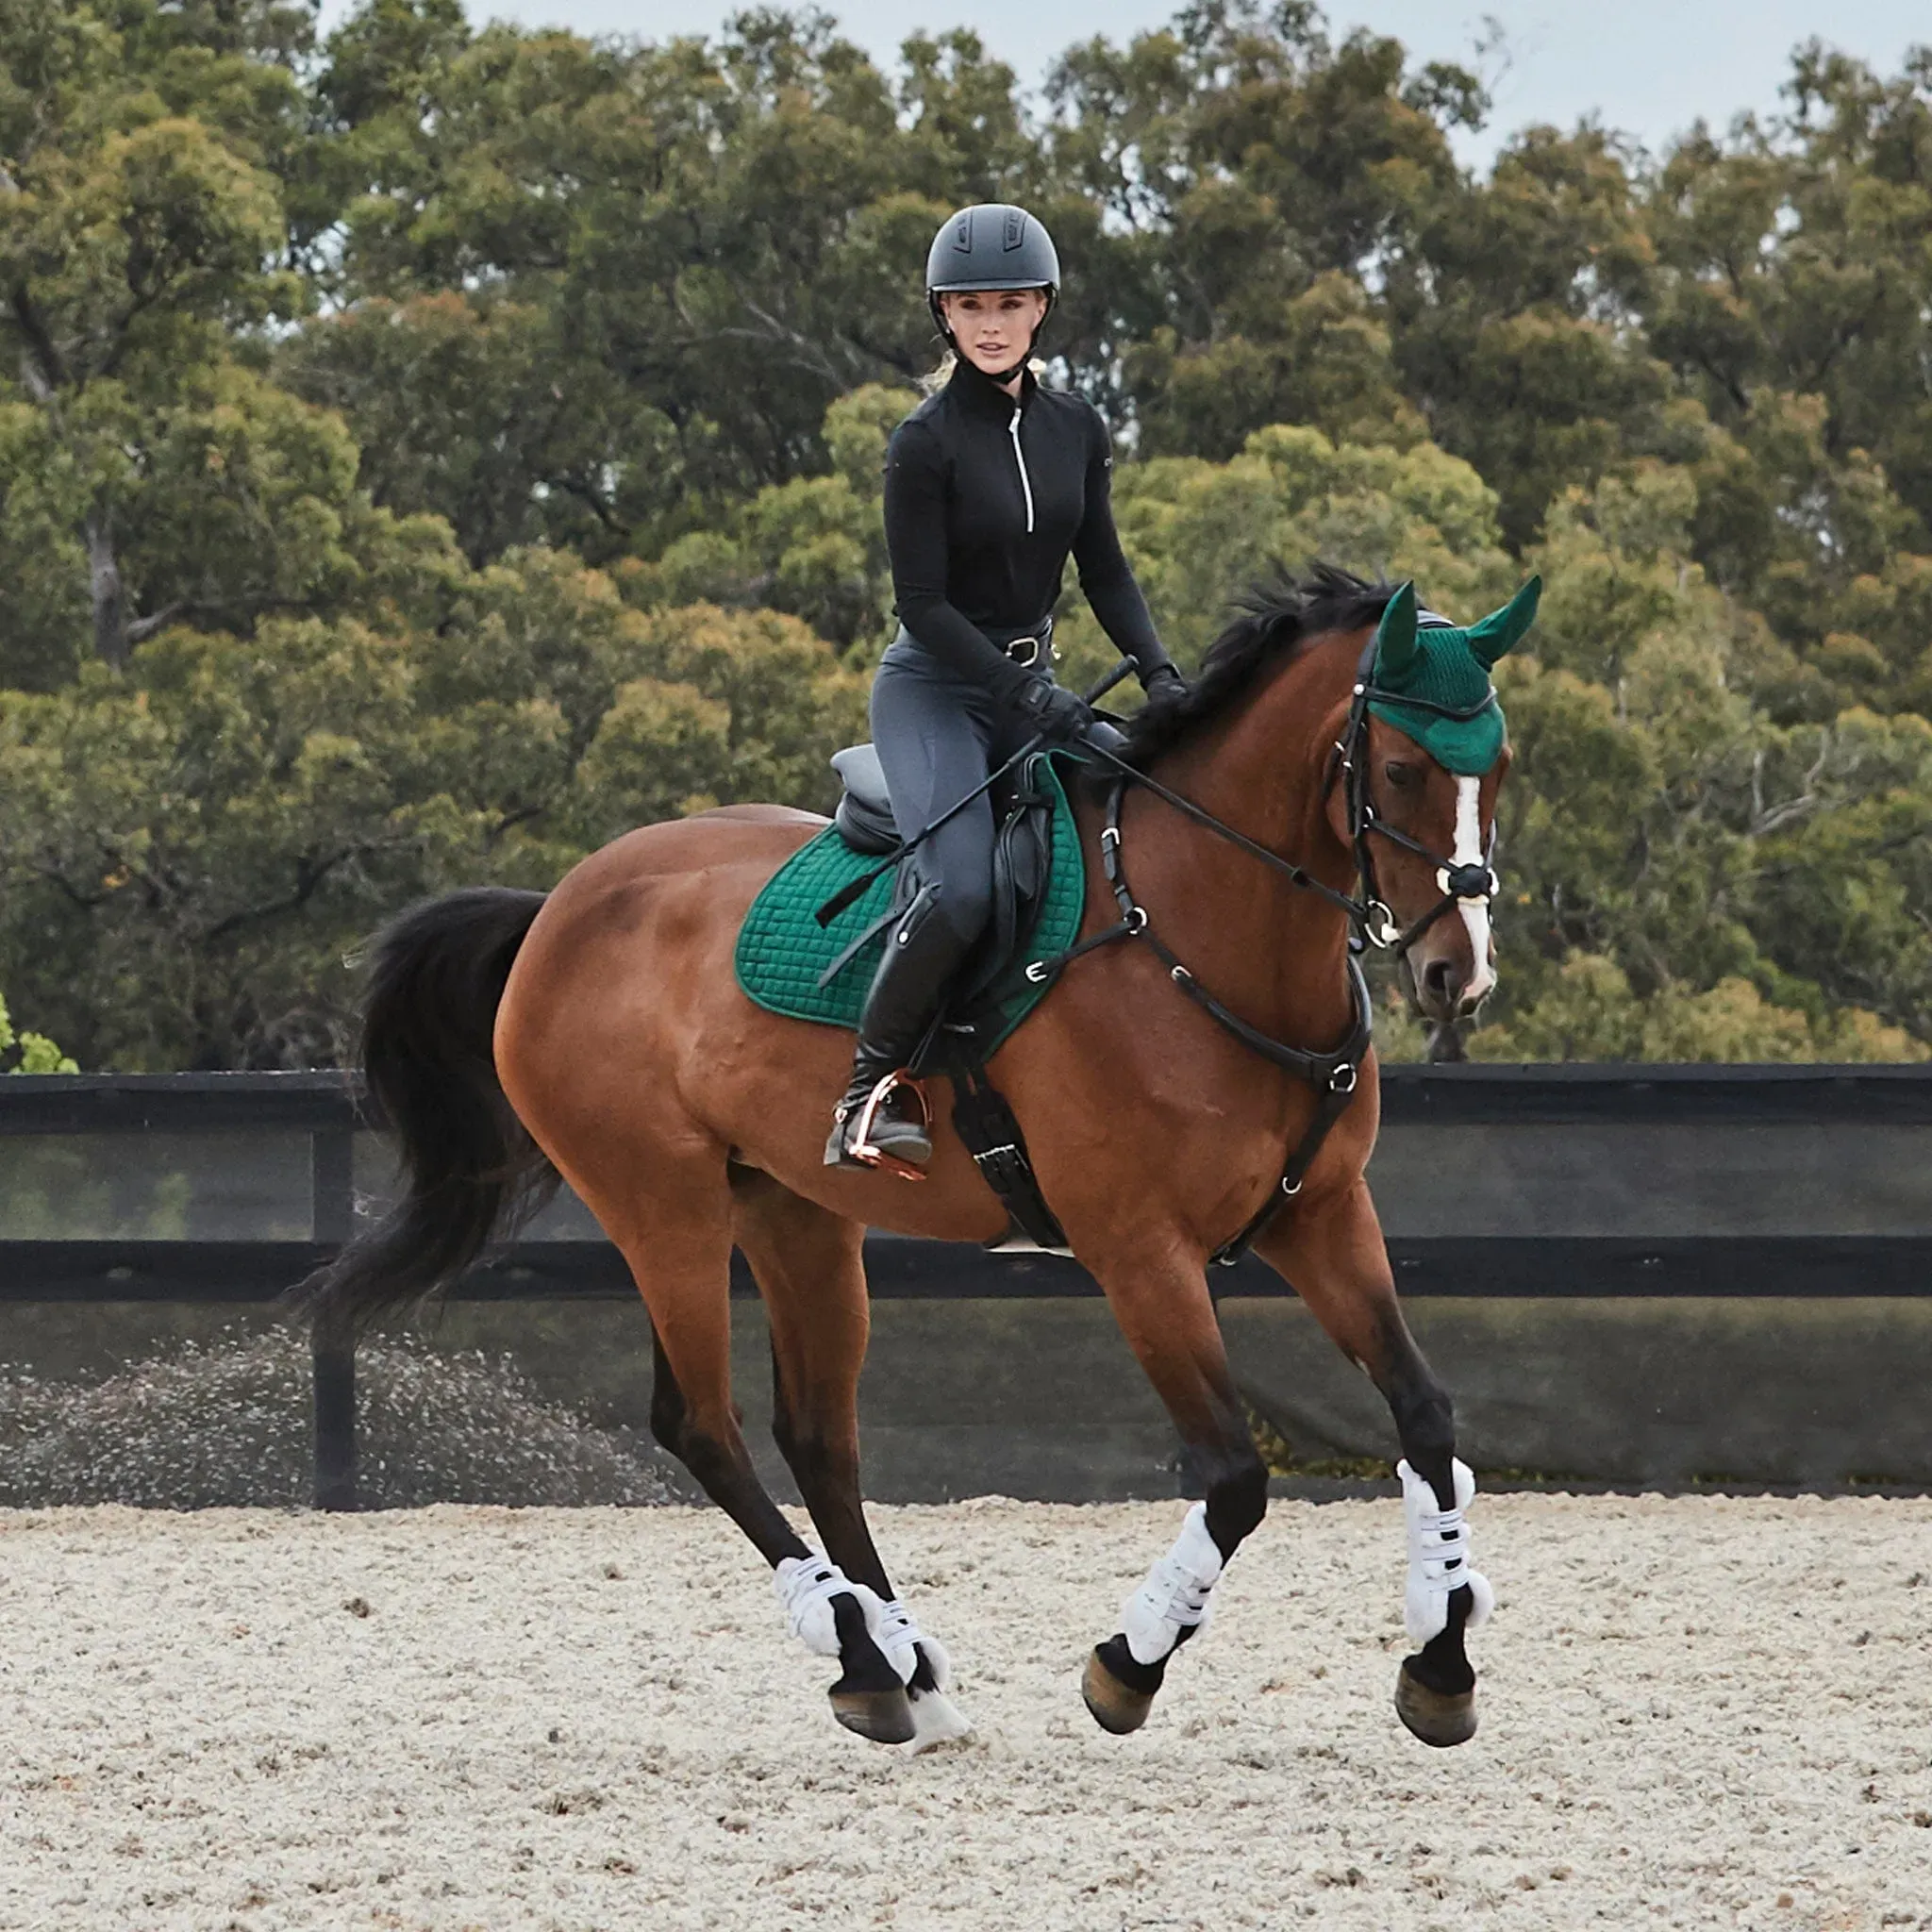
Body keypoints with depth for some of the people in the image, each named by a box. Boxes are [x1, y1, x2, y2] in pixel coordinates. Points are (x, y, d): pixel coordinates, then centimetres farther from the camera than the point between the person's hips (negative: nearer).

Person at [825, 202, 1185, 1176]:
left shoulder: (1076, 430, 7)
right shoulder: (927, 440, -11)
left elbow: (1103, 570, 13)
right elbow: (922, 603, -13)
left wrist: (1159, 674, -5)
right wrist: (1033, 702, -21)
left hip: (1032, 686, 7)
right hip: (935, 690, -7)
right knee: (962, 884, -29)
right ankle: (872, 1086, -14)